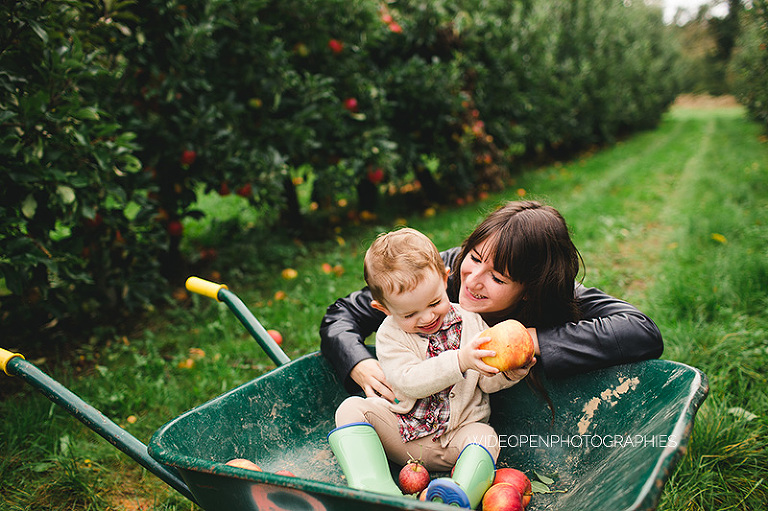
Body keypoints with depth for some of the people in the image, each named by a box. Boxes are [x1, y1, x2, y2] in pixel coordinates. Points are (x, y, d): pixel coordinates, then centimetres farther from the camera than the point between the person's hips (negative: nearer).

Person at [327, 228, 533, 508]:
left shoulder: (471, 321, -1)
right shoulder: (390, 334, -8)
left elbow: (487, 381, 1)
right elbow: (409, 382, -23)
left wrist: (509, 372, -22)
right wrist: (459, 360, -33)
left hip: (456, 437, 1)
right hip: (399, 433, 0)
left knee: (485, 437, -29)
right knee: (351, 408, -19)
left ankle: (459, 499, -50)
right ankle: (374, 490, -34)